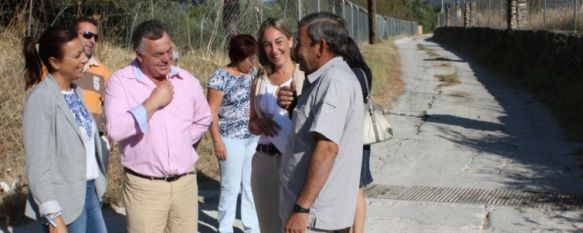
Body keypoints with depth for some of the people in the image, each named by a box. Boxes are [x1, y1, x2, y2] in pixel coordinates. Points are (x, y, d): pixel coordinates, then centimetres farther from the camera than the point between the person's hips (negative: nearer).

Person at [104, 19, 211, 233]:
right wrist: (152, 103, -16)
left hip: (186, 183, 4)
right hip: (144, 186, -4)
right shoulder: (120, 81, -8)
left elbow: (202, 120, 21)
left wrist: (180, 143, 11)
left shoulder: (187, 80, 5)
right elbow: (115, 129, -21)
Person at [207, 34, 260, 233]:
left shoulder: (253, 73, 6)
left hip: (253, 138, 6)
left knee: (251, 185, 13)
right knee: (231, 187, 3)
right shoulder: (221, 77, -13)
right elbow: (212, 111, -12)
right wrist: (217, 141, -16)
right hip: (231, 140, -6)